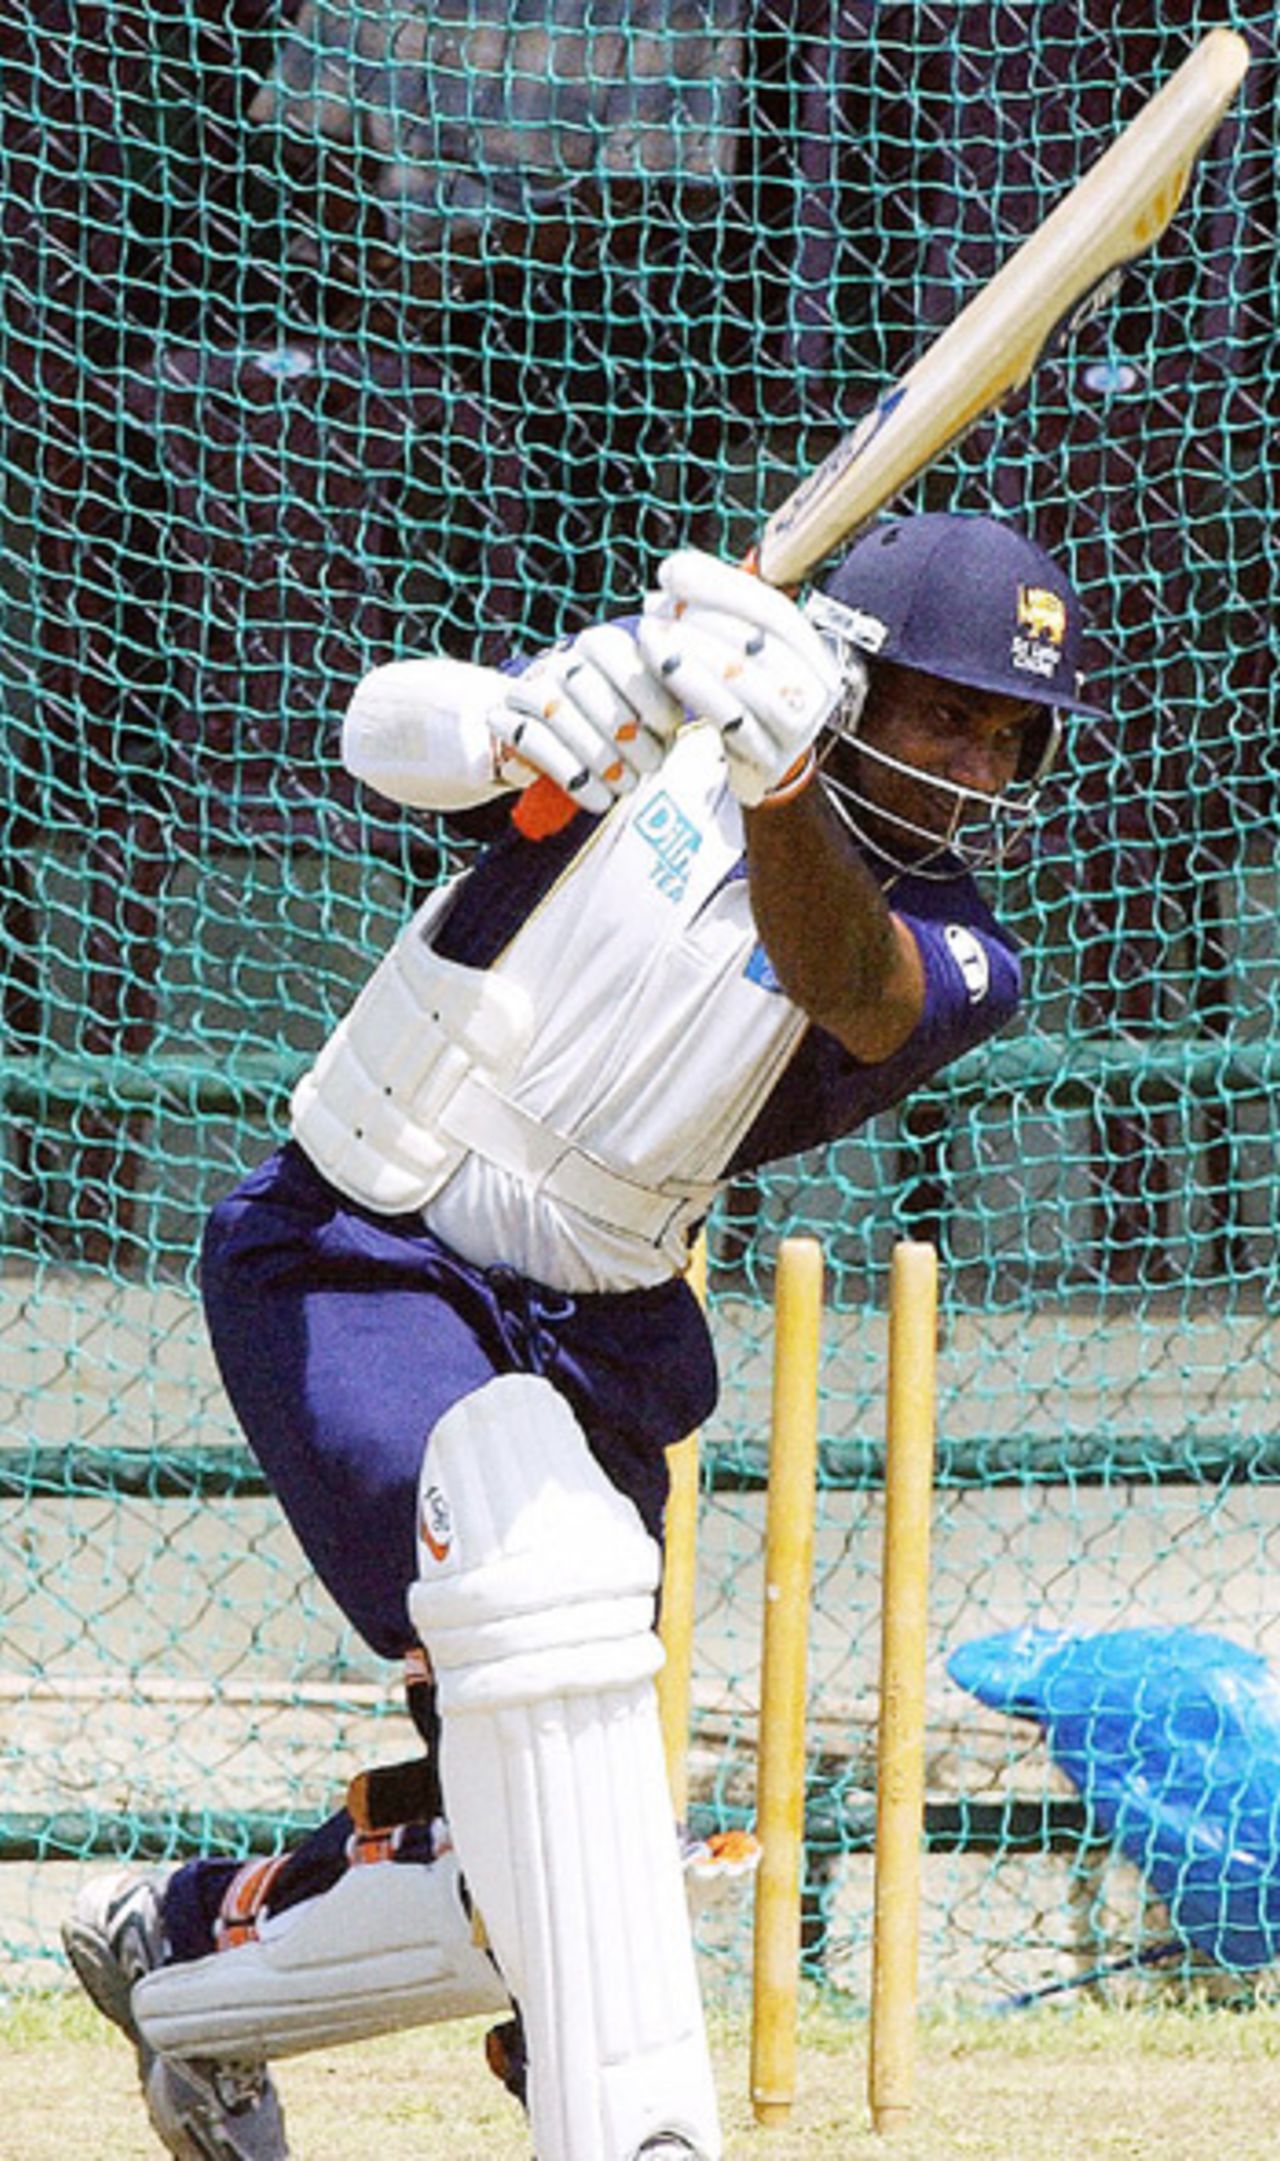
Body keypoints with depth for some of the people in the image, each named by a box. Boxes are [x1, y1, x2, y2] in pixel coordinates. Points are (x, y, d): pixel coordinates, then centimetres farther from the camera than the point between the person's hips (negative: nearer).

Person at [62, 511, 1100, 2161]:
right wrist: (592, 695, -35)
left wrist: (778, 791, -51)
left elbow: (846, 983, -30)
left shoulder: (958, 961, -7)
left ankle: (182, 1942, 33)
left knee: (528, 1873, 2)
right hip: (353, 1265, -4)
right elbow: (394, 739, -14)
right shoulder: (676, 709, -6)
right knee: (544, 1572, -32)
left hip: (586, 1336, 4)